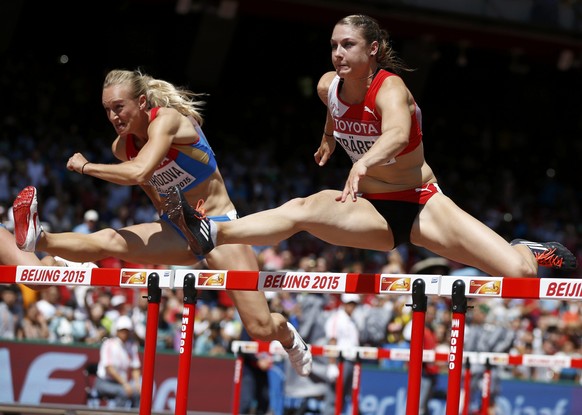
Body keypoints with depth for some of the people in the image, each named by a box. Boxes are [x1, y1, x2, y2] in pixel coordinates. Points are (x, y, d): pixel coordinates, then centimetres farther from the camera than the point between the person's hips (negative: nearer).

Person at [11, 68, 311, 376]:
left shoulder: (167, 120, -22)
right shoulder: (121, 147, -2)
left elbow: (139, 173, -38)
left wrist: (85, 166, -26)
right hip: (178, 232, 6)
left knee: (261, 328, -9)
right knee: (108, 241, -22)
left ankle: (290, 339, 23)